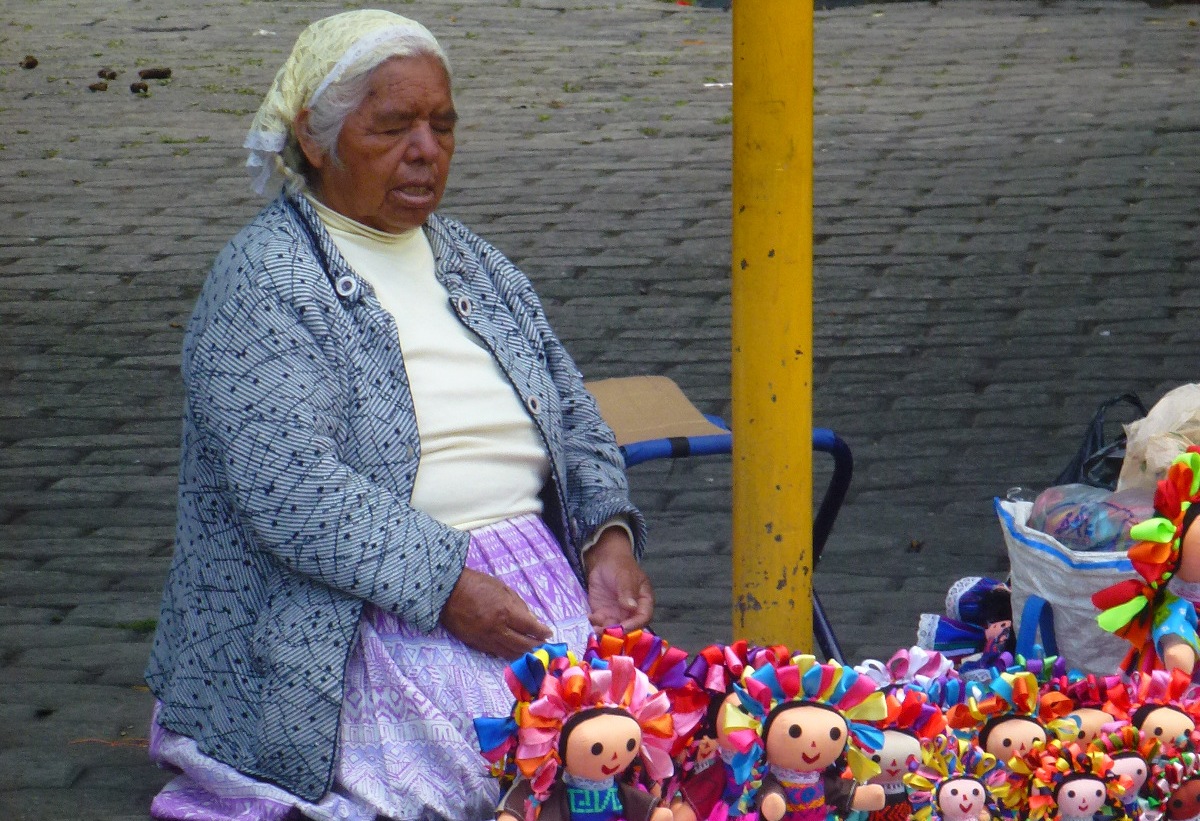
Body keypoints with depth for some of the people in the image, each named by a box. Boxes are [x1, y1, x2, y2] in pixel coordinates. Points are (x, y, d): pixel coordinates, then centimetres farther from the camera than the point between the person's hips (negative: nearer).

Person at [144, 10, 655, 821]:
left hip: (538, 572, 7)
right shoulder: (262, 283, -5)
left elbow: (575, 419, 20)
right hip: (374, 613, -7)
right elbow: (288, 486, -17)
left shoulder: (474, 264, 20)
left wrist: (610, 537, -1)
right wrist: (445, 585, -24)